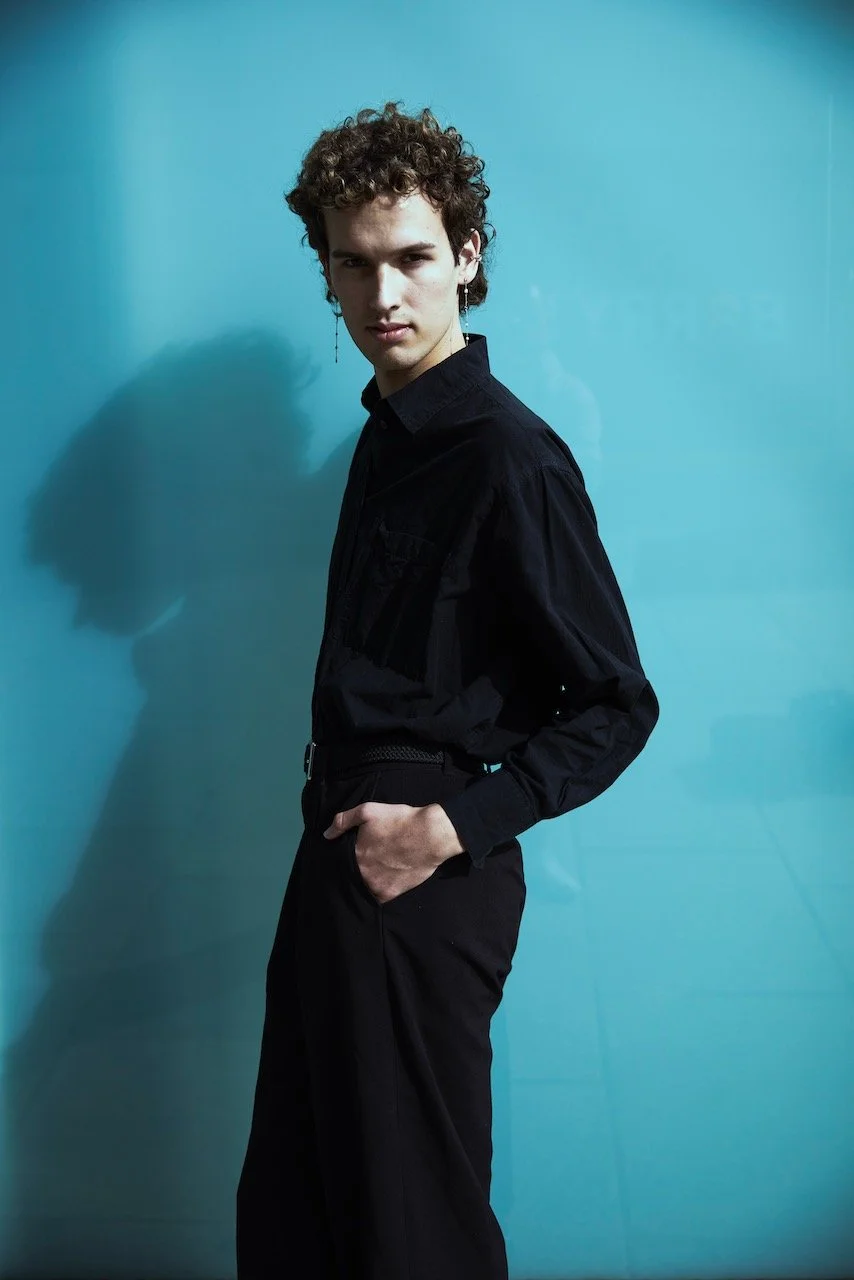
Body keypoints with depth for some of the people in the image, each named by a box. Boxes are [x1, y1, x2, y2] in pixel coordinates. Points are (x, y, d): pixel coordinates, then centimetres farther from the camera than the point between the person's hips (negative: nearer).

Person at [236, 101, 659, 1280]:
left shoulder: (511, 457, -17)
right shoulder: (389, 432, 10)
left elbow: (618, 706, -15)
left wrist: (453, 826, -19)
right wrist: (341, 796, 9)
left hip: (424, 875, -8)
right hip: (340, 849, 9)